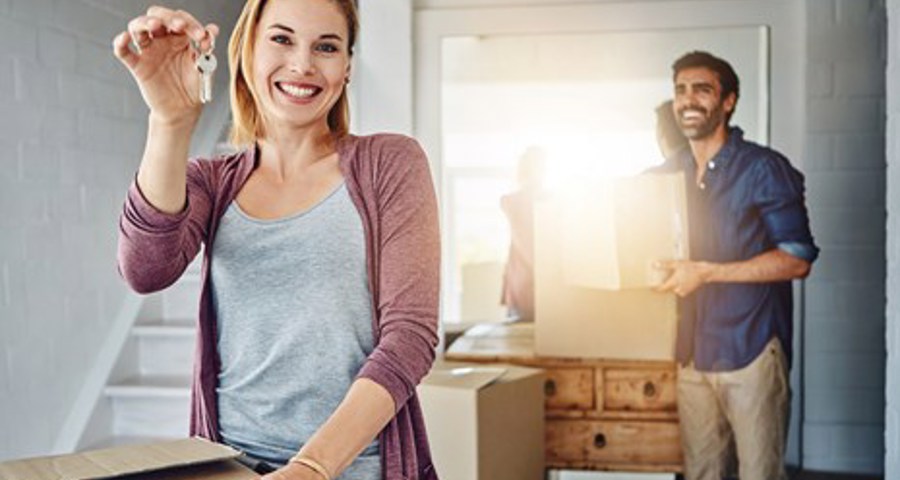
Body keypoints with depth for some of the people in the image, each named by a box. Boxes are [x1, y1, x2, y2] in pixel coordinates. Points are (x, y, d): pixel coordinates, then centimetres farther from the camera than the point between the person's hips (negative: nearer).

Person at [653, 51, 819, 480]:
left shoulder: (763, 168, -7)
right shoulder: (670, 174, 11)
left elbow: (798, 259, -12)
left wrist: (706, 272, -18)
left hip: (751, 351, -5)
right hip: (690, 352, 5)